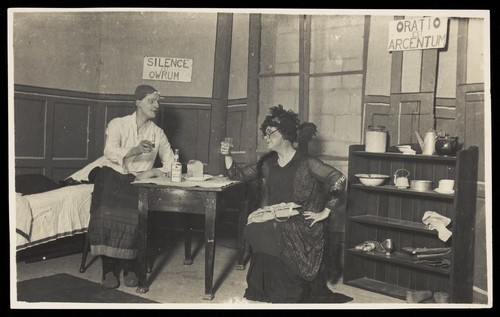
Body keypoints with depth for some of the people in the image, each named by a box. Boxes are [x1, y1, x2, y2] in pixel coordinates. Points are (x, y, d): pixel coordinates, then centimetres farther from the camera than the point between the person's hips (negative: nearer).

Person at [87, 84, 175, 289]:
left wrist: (153, 172, -10)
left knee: (133, 214, -30)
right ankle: (108, 268, -18)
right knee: (107, 212, -31)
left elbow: (170, 165, 10)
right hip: (113, 174, -1)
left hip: (138, 180, 1)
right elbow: (111, 152, -13)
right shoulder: (118, 124, 4)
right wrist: (136, 150, -30)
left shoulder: (158, 133, 13)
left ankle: (129, 267, -12)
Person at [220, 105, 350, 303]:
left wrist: (325, 212, -13)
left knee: (264, 233, -29)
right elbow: (238, 175, 18)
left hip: (300, 225, -5)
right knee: (253, 230, -25)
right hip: (274, 219, 5)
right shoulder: (267, 163, 13)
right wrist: (227, 156, 3)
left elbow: (338, 179, -14)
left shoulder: (305, 162, -7)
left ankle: (287, 294, -11)